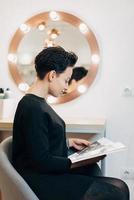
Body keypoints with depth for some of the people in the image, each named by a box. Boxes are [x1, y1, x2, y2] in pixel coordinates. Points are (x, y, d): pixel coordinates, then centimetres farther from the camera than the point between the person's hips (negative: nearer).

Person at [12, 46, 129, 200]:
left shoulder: (36, 102, 10)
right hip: (39, 178, -11)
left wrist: (70, 142, 10)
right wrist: (81, 162, -16)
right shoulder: (33, 109, -21)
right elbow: (42, 161, -21)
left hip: (49, 169, 11)